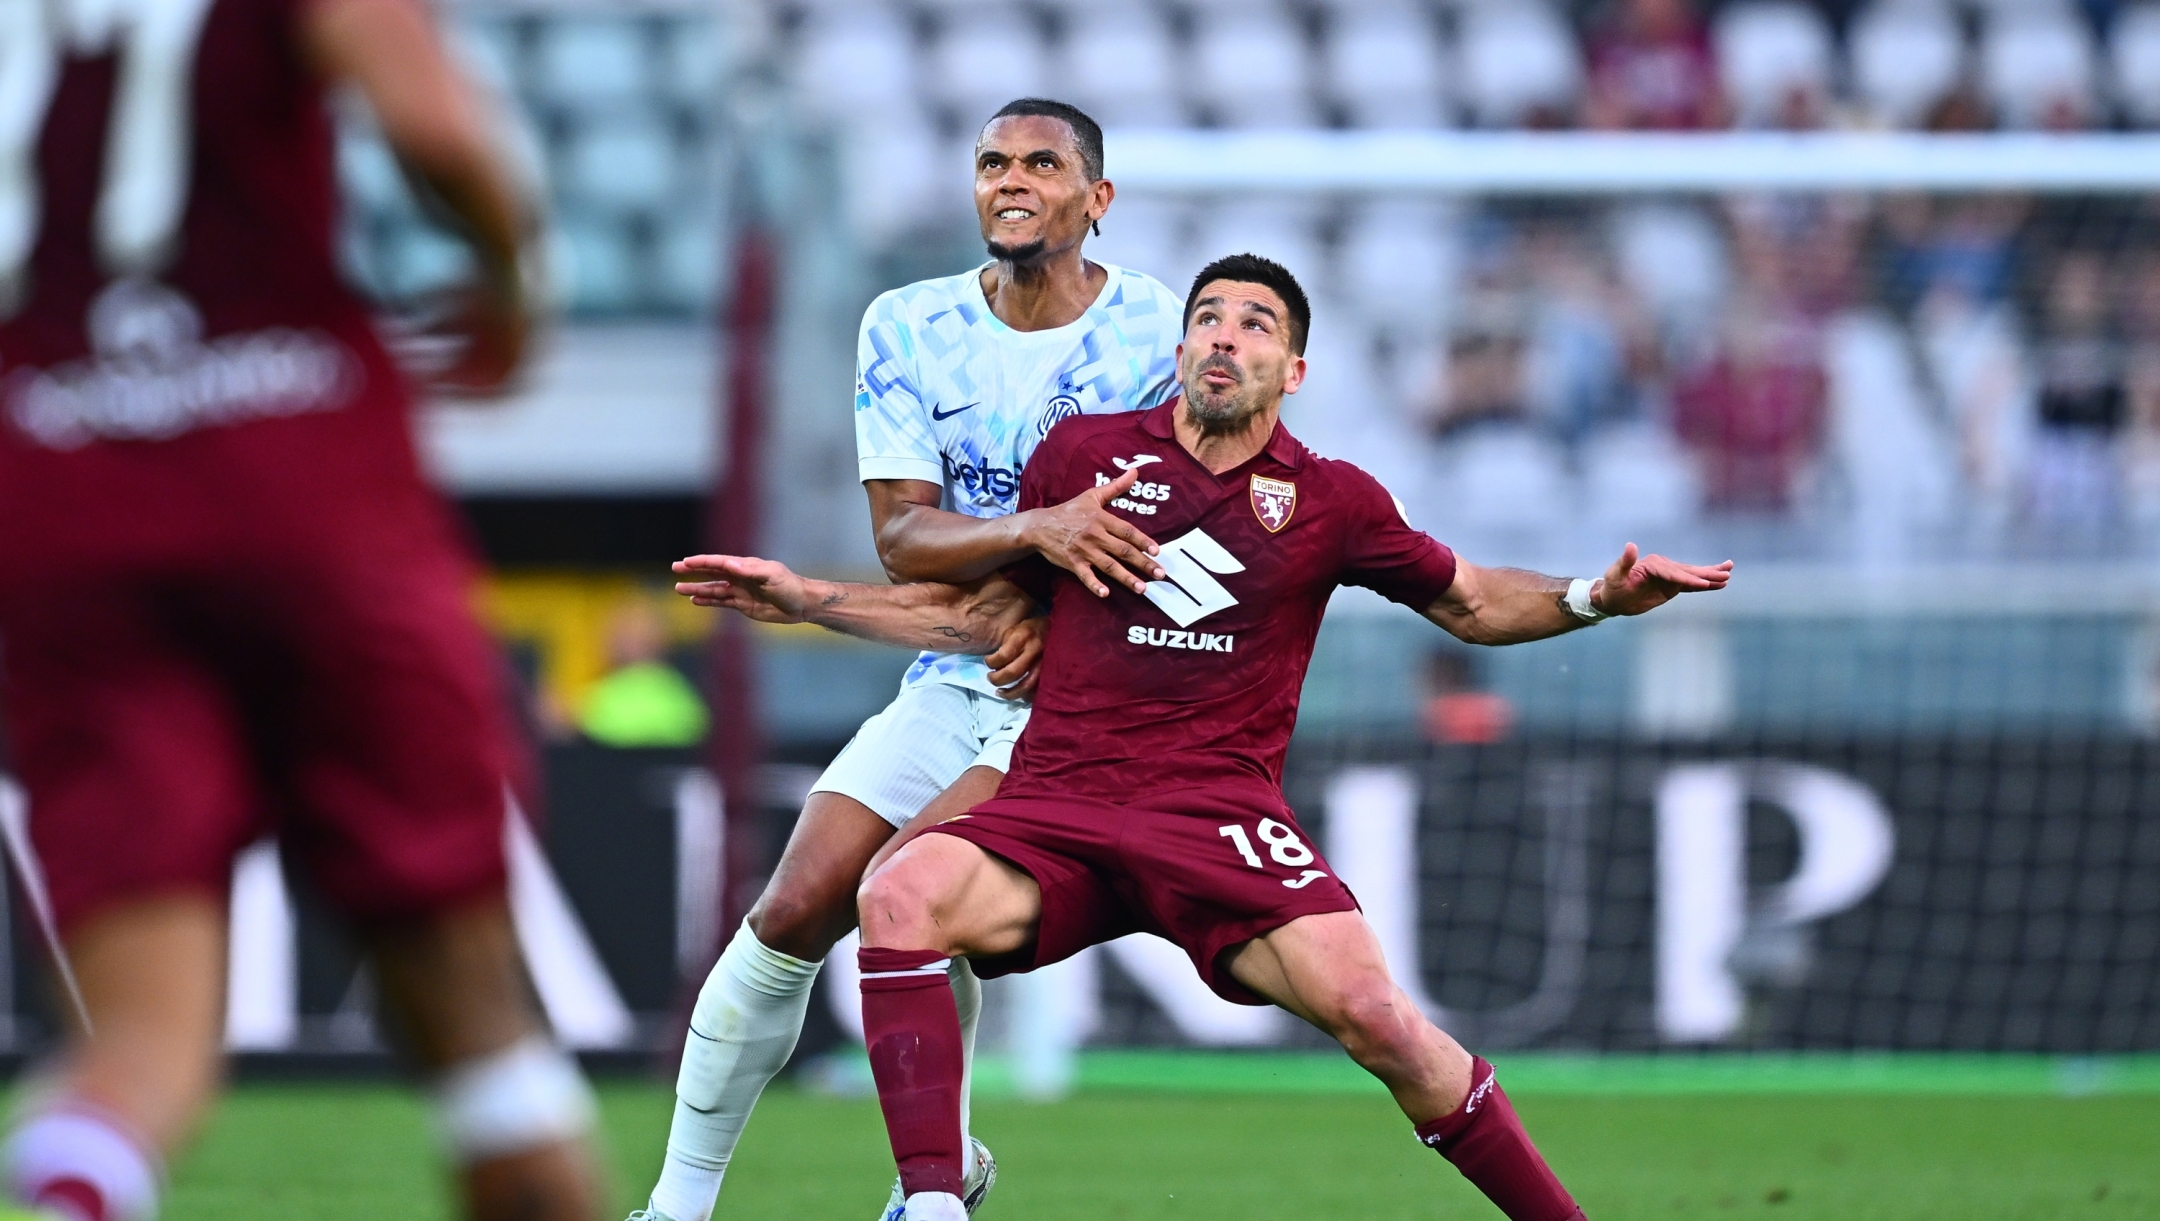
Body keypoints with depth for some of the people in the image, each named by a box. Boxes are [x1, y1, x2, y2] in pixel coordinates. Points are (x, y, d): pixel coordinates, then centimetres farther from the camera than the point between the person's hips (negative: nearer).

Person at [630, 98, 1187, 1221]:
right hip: (951, 679, 4)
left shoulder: (1165, 334, -7)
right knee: (794, 911, -9)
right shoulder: (909, 329, 1)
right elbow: (900, 539, -8)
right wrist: (1036, 530, -28)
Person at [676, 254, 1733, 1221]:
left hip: (1221, 811, -1)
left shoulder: (1330, 501, 7)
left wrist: (1594, 597, 2)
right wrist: (804, 599, 16)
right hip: (1054, 810, 1)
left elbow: (1470, 602, 20)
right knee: (902, 894, -31)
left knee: (1372, 1014, -23)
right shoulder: (1085, 453, 10)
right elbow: (977, 610, 22)